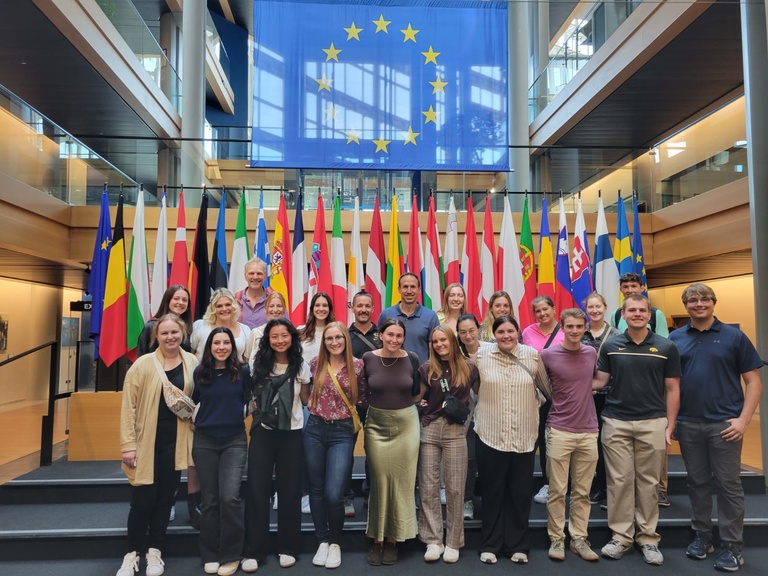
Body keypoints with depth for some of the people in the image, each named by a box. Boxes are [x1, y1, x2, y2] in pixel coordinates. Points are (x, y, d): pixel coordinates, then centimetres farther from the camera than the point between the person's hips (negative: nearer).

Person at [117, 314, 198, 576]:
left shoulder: (192, 363, 1)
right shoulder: (143, 364, -8)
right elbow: (128, 405, -9)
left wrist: (195, 425, 3)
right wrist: (128, 444, -12)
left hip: (176, 441, 3)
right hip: (147, 440, -3)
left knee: (166, 497, 10)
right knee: (143, 499, 1)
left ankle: (154, 550, 28)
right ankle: (133, 552, 22)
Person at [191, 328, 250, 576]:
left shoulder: (243, 371, -3)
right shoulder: (199, 372, 1)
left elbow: (250, 400, 8)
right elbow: (191, 402, 12)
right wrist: (193, 422, 2)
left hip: (234, 440, -1)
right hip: (204, 441, 2)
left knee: (229, 497, -11)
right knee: (210, 499, 8)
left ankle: (231, 555, 6)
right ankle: (210, 555, 22)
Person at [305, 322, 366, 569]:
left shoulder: (357, 366, -4)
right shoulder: (315, 363, 1)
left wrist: (355, 409, -1)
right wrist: (315, 405, 8)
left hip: (342, 432, -2)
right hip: (315, 429, 2)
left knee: (333, 494, -8)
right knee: (316, 490, 9)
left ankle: (335, 542, 18)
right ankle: (322, 541, 28)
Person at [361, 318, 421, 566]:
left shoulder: (411, 359, -4)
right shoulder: (368, 358, -6)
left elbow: (416, 391, 8)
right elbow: (361, 392, 4)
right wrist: (373, 403, -7)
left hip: (406, 424, 1)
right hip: (377, 425, 0)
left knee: (401, 481, 7)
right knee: (380, 481, 5)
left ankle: (393, 539, 23)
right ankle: (377, 539, 21)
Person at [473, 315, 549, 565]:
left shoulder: (533, 355, -2)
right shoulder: (481, 355, -5)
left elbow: (546, 387, 12)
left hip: (524, 437, 1)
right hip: (491, 436, -1)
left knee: (520, 494, 11)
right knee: (492, 493, 10)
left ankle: (517, 546, 27)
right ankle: (490, 545, 24)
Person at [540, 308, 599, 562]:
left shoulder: (592, 353, 4)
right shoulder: (548, 355, -8)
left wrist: (581, 394, 7)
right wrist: (558, 398, -1)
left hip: (589, 431, 3)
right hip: (559, 431, -3)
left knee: (582, 492, 12)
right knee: (557, 491, 5)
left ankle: (579, 539, 24)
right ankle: (556, 539, 19)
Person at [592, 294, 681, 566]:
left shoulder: (666, 347, 1)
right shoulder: (610, 346, 2)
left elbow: (672, 389, 3)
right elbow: (599, 381, 4)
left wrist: (670, 426, -1)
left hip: (652, 423, 0)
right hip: (616, 422, 0)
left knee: (648, 482, 9)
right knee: (619, 481, 6)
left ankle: (648, 538, 22)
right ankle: (620, 536, 18)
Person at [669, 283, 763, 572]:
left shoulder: (734, 336, -1)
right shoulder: (675, 338, 5)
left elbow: (753, 381, -1)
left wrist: (743, 419, -9)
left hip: (724, 424, -2)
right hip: (687, 424, 3)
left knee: (728, 485, 4)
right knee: (698, 483, 13)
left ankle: (733, 546, 17)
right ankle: (701, 536, 26)